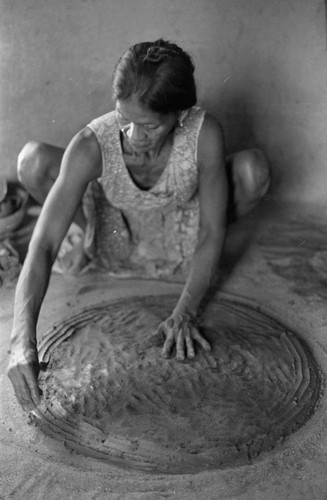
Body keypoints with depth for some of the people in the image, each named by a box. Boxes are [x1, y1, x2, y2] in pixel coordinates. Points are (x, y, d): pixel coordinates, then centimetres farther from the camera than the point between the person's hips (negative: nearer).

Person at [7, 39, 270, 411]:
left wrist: (185, 313, -28)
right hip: (116, 246, 0)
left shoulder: (205, 134, -30)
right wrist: (23, 341, -46)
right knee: (33, 161, -24)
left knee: (254, 168, -26)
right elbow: (43, 247, -35)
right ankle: (91, 235, 8)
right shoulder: (91, 145, -32)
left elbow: (212, 234, -21)